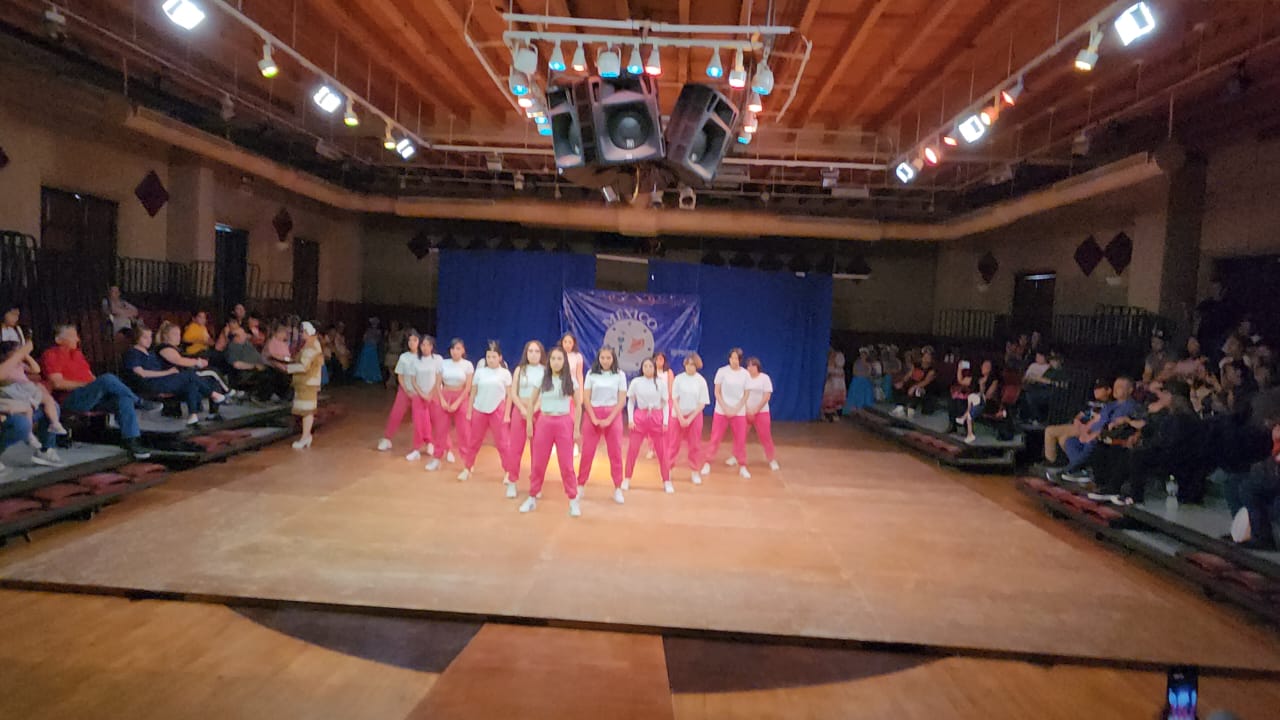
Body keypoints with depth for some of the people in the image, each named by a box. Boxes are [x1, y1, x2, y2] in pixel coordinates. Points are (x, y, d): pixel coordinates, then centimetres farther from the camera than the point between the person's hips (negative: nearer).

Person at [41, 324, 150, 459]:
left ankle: (131, 441, -27)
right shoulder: (51, 355, 2)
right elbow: (57, 383, -11)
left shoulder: (77, 353, 26)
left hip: (93, 396, 7)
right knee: (107, 379, -32)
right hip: (70, 399, -7)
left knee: (123, 399, -22)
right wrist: (86, 384, -12)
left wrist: (97, 385, 3)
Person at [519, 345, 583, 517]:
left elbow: (578, 406, 3)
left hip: (564, 423, -2)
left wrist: (576, 429, -1)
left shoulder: (570, 381, -1)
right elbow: (532, 402, 9)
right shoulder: (542, 379, 3)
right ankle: (532, 497, 22)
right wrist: (529, 423, 4)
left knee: (567, 464, 2)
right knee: (538, 463, 8)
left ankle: (574, 500, 12)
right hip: (544, 422, 2)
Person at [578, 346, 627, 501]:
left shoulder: (620, 375, 0)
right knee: (587, 451, 1)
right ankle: (581, 485, 11)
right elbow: (586, 399, -1)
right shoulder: (591, 374, 2)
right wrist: (594, 418, -11)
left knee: (615, 452, 2)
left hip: (613, 416, 0)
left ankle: (617, 488, 10)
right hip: (592, 415, 0)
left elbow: (622, 401, -3)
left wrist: (609, 419, -13)